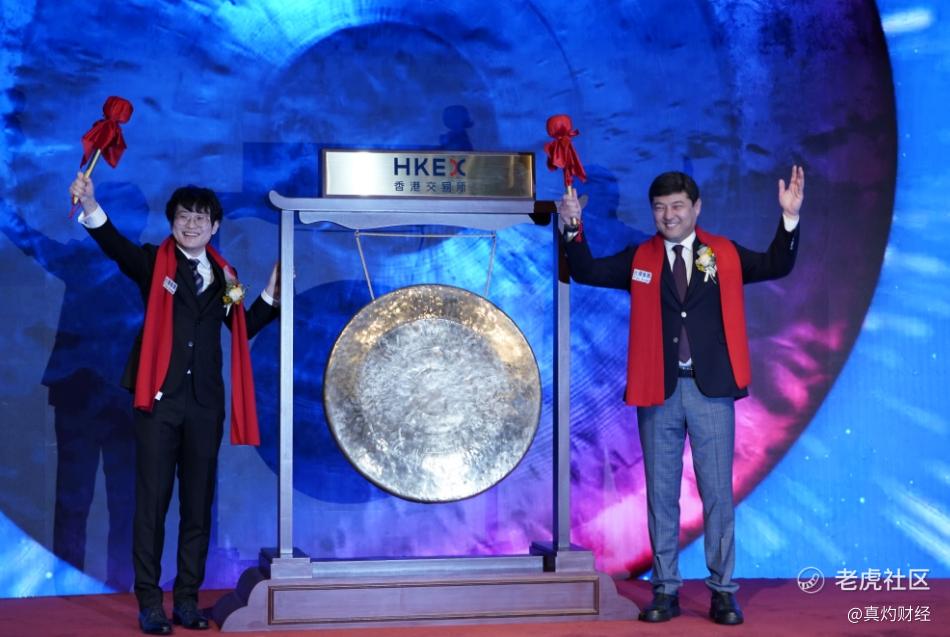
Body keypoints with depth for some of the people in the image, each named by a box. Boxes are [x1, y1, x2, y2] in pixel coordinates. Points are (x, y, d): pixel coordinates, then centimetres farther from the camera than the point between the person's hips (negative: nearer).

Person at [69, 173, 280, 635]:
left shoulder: (224, 276, 12)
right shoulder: (155, 262, 1)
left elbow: (243, 330, 17)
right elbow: (116, 247, -19)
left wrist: (271, 295, 6)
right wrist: (91, 208, -37)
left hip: (205, 402, 4)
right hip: (159, 398, -3)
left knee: (198, 502, 7)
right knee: (152, 501, 0)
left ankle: (188, 598, 17)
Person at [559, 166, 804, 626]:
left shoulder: (725, 255, 6)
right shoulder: (639, 259, 8)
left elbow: (776, 266, -3)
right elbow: (586, 272, 2)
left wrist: (789, 218, -14)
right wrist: (572, 228, -11)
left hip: (711, 390, -1)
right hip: (660, 391, 1)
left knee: (718, 493, 4)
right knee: (661, 494, 7)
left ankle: (723, 591, 13)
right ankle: (665, 590, 16)